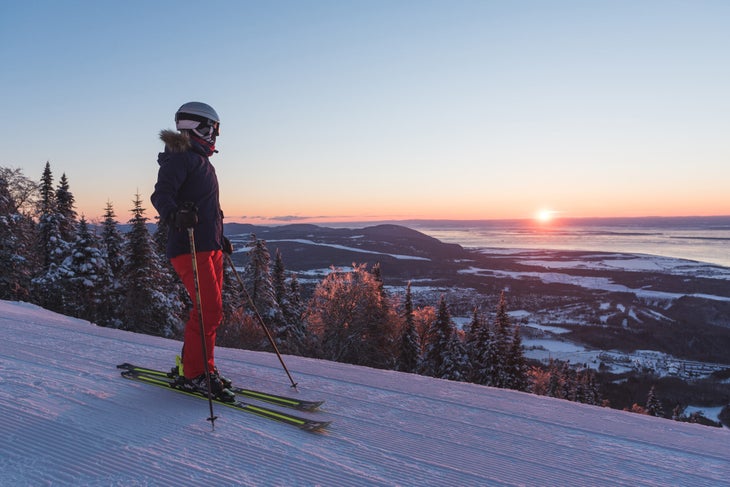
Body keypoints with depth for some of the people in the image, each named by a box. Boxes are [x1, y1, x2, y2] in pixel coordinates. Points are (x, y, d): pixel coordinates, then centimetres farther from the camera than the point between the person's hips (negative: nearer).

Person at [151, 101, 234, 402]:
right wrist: (174, 214, -41)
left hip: (210, 246, 10)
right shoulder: (180, 157, -6)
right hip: (189, 247, -10)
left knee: (212, 311, 11)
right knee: (209, 310, -12)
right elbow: (161, 194, -20)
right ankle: (194, 374, -1)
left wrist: (220, 239, 32)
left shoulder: (201, 161, 24)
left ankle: (197, 366, 22)